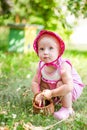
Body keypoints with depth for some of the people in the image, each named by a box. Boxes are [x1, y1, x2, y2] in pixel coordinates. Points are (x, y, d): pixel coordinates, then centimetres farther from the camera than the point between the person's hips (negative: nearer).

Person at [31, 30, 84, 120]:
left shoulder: (63, 66, -36)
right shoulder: (41, 66, -16)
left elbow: (68, 87, -44)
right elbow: (35, 82, -9)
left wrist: (51, 93, -41)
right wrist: (38, 95, -27)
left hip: (73, 89, -6)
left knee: (60, 84, -34)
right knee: (41, 84, -8)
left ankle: (67, 109, -19)